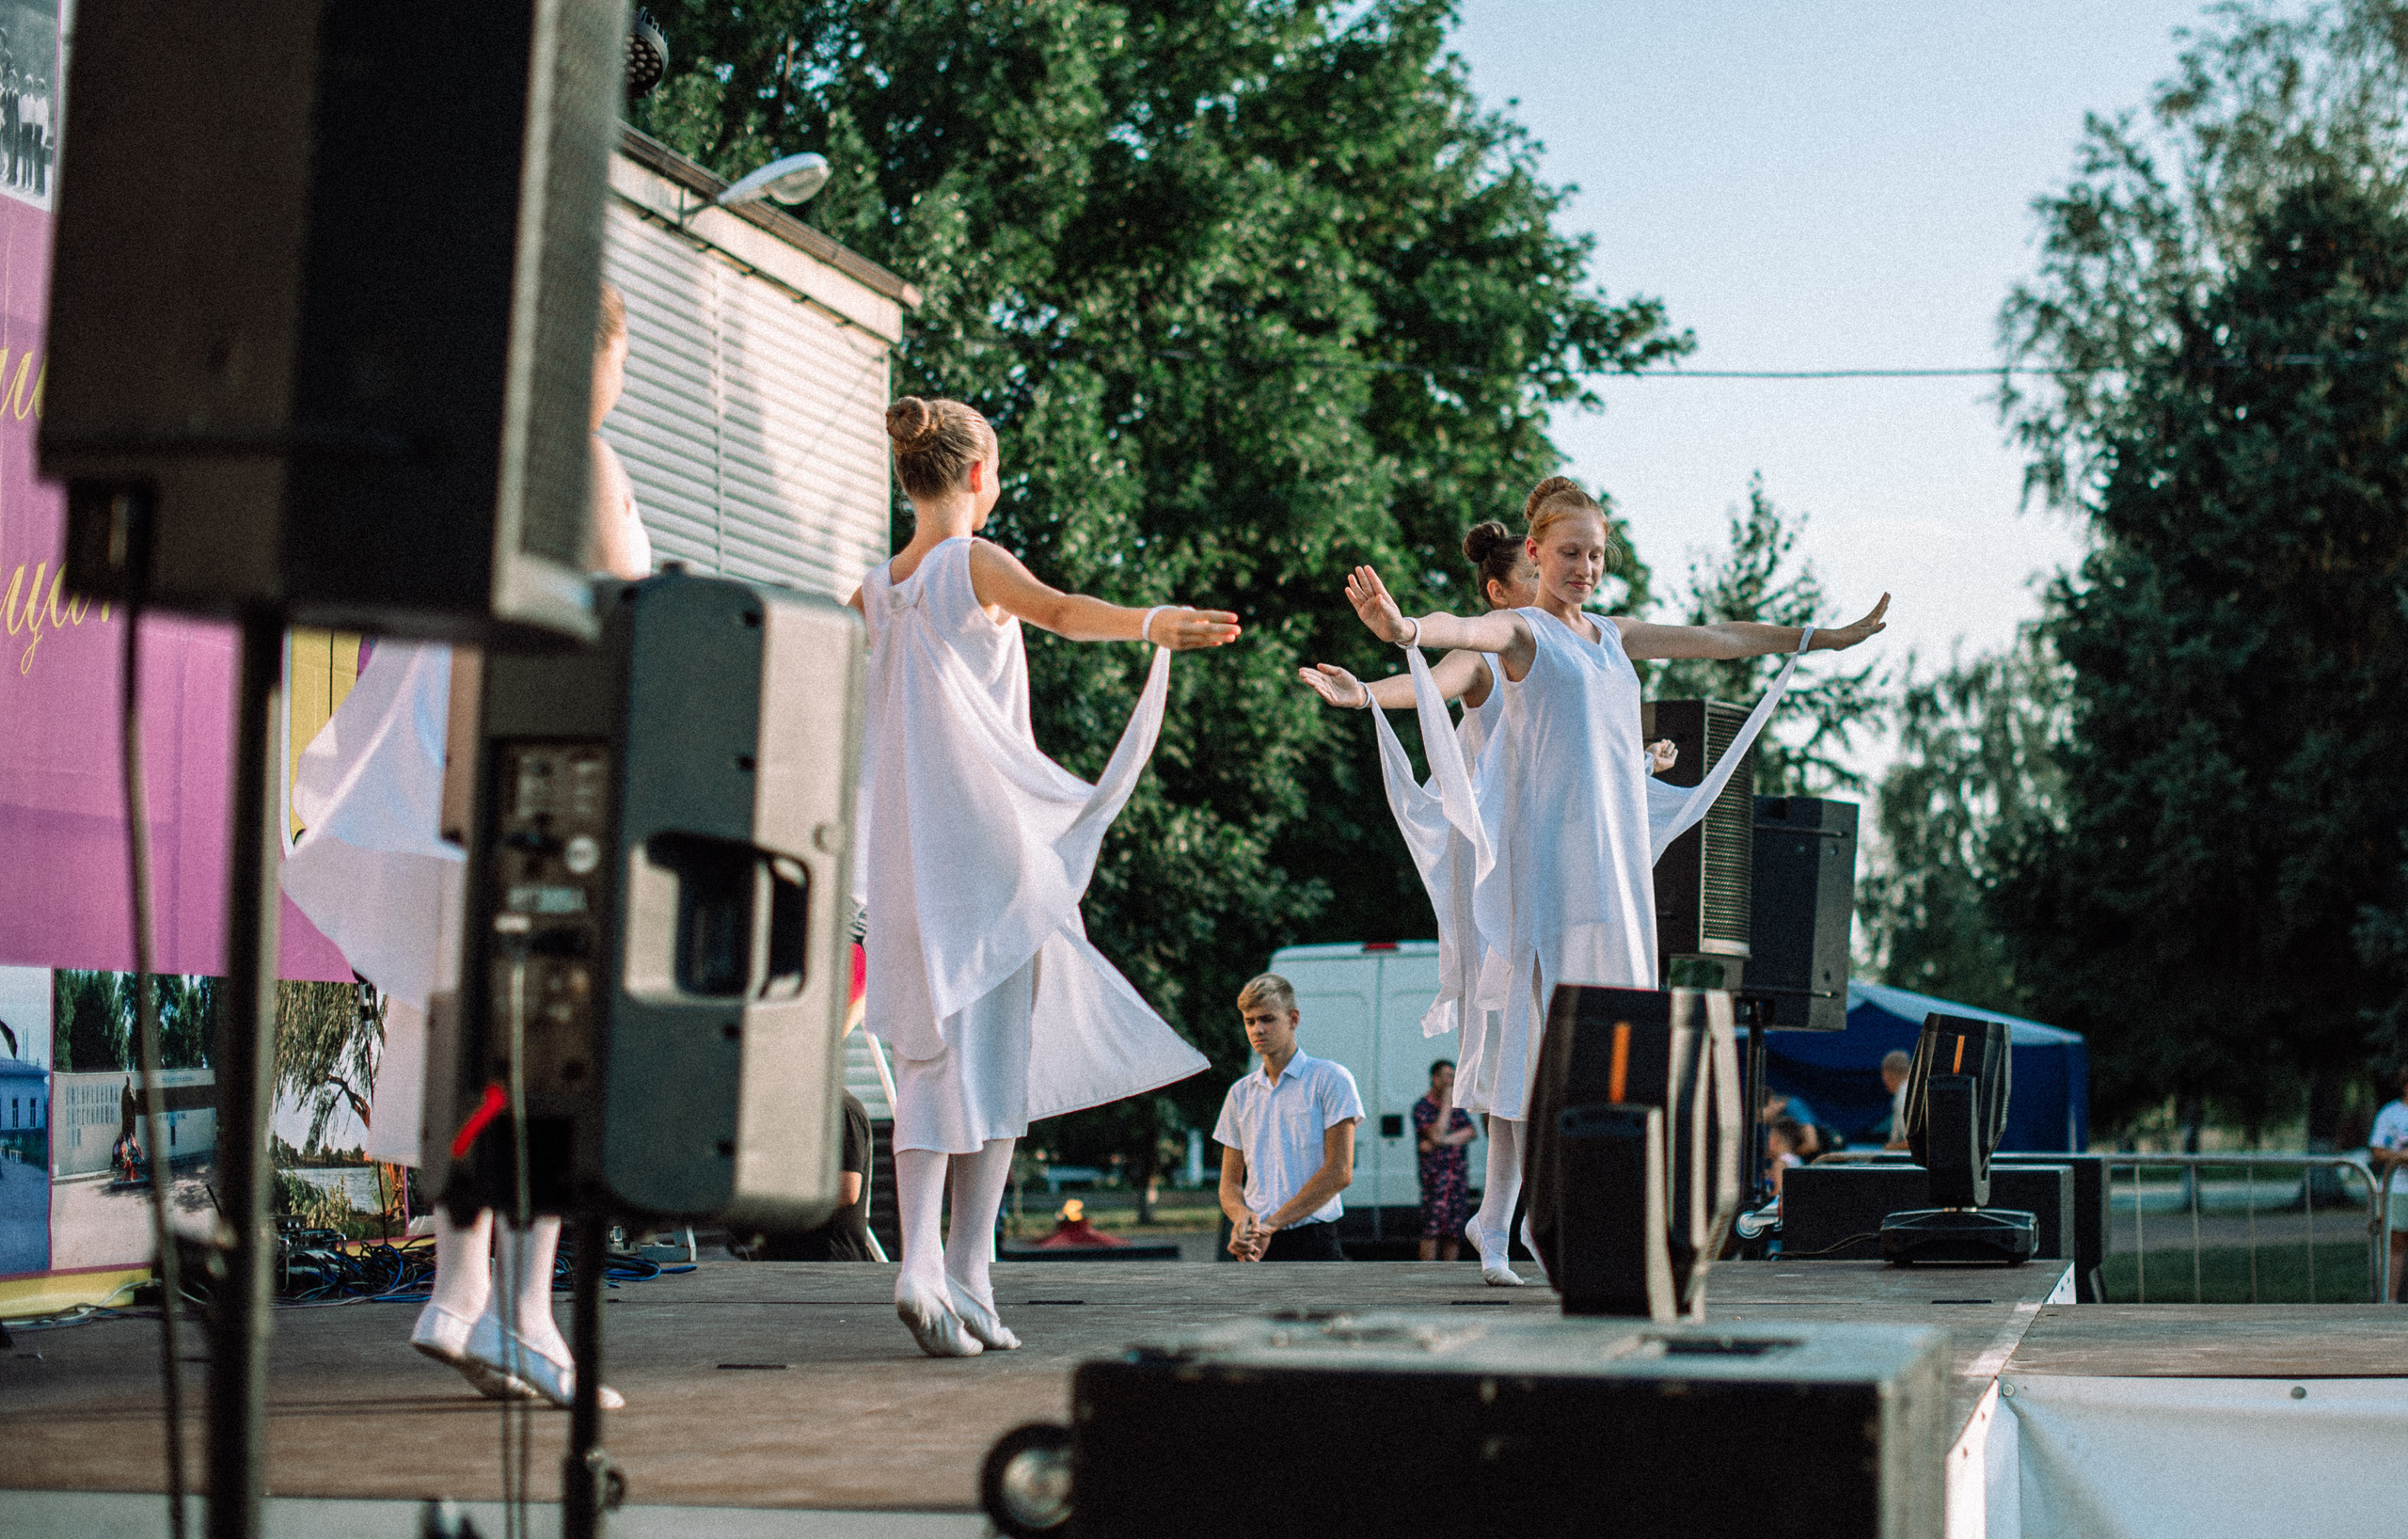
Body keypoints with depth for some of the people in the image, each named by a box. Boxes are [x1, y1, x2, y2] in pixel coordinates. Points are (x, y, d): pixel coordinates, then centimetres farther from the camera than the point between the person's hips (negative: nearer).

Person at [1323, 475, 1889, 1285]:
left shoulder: (1612, 635, 19)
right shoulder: (1522, 630, -2)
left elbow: (1715, 637, 29)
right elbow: (1465, 630, -25)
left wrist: (1824, 637, 38)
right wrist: (1404, 628, -47)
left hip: (1618, 854, 7)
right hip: (1550, 857, -7)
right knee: (1541, 1025, -10)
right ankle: (1500, 1219, -8)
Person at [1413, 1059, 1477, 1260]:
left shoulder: (1457, 1106, 18)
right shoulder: (1422, 1106, 1)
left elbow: (1472, 1132, 4)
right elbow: (1436, 1134, -13)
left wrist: (1443, 1141, -10)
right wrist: (1447, 1102, -7)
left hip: (1459, 1173, 5)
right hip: (1434, 1173, -5)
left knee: (1455, 1232, 0)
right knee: (1432, 1228, -13)